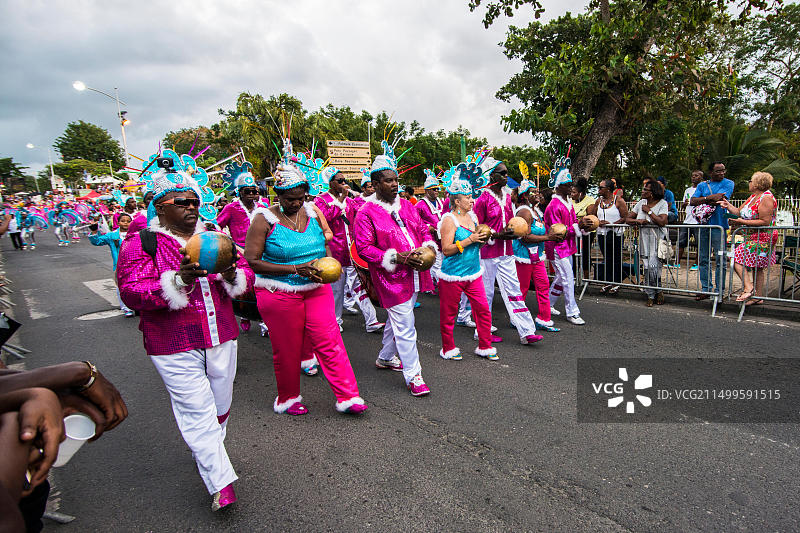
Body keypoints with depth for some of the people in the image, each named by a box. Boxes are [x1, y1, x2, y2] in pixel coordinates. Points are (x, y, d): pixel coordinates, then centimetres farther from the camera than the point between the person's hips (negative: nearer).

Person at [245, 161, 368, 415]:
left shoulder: (313, 211, 4)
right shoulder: (264, 219, -9)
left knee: (330, 342, -2)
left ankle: (348, 396, 6)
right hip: (280, 295, -3)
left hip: (317, 289, 3)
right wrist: (295, 269, -20)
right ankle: (288, 398, 31)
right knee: (287, 349, 9)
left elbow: (327, 243, 18)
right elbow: (252, 261, -13)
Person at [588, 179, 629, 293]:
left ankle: (616, 283, 11)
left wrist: (612, 224, -18)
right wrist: (598, 222, -7)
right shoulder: (599, 201, 11)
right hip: (602, 233, 5)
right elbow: (593, 215, 13)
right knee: (606, 258, 11)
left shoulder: (618, 200, -6)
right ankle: (607, 282, 20)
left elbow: (625, 217, -10)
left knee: (616, 258, 2)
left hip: (616, 234, -5)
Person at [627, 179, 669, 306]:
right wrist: (638, 221, -12)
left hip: (657, 239, -4)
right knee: (647, 266, 2)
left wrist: (648, 211, -11)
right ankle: (651, 295, 11)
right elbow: (628, 219, 8)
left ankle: (658, 291, 10)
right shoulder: (641, 203, 9)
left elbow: (662, 222, -19)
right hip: (644, 239, 4)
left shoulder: (662, 203, -4)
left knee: (653, 266, -13)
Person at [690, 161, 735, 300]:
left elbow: (720, 199, -12)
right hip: (703, 225, 4)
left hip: (718, 225, -4)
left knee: (720, 260, -2)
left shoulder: (728, 183, 4)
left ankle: (719, 291, 5)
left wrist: (702, 200, 0)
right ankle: (705, 290, 15)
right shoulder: (702, 185, 15)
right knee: (703, 260, 8)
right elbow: (692, 201, 2)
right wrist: (709, 198, -11)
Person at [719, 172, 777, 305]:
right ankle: (758, 297, 18)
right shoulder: (753, 197, 13)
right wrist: (728, 206, 1)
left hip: (762, 239, -10)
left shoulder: (766, 198, -16)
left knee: (737, 258, -16)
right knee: (756, 267, 12)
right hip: (753, 238, 10)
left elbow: (765, 222, -21)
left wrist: (742, 222, -22)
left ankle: (748, 288, -18)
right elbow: (740, 212, 13)